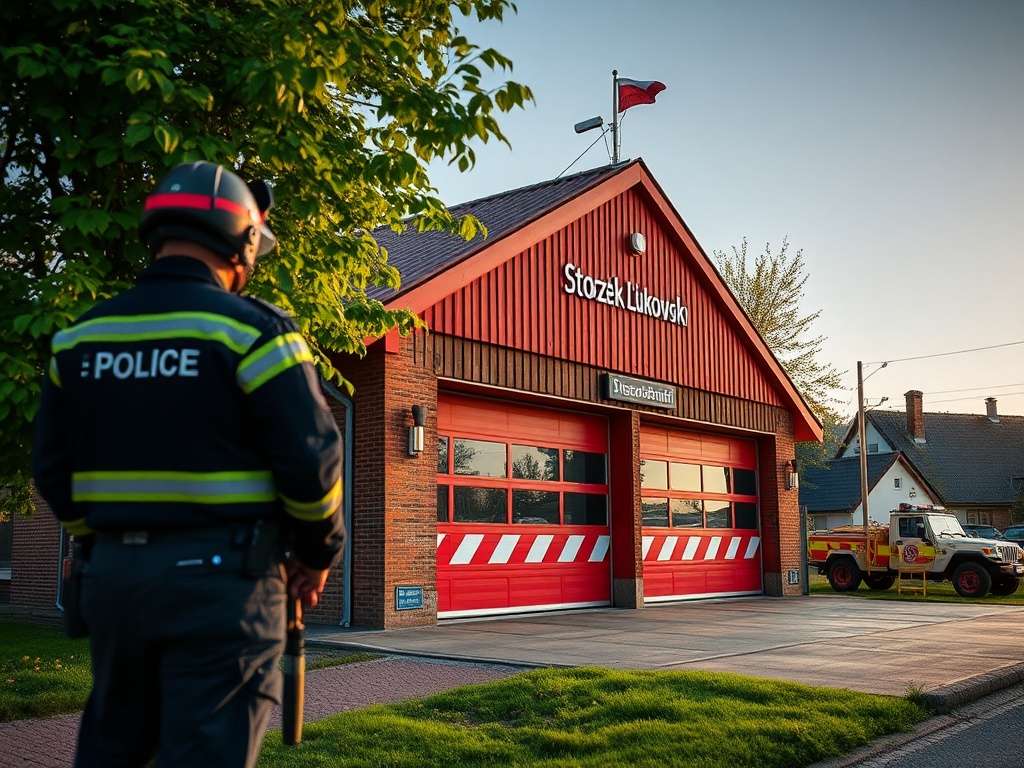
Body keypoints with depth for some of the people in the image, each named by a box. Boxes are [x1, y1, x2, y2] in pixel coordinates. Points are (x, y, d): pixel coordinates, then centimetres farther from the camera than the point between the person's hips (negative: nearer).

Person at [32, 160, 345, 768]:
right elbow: (311, 458, -14)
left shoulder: (83, 335, 8)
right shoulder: (250, 329, -10)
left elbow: (53, 467, 11)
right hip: (220, 578, -6)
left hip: (113, 575, 6)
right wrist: (318, 555, 2)